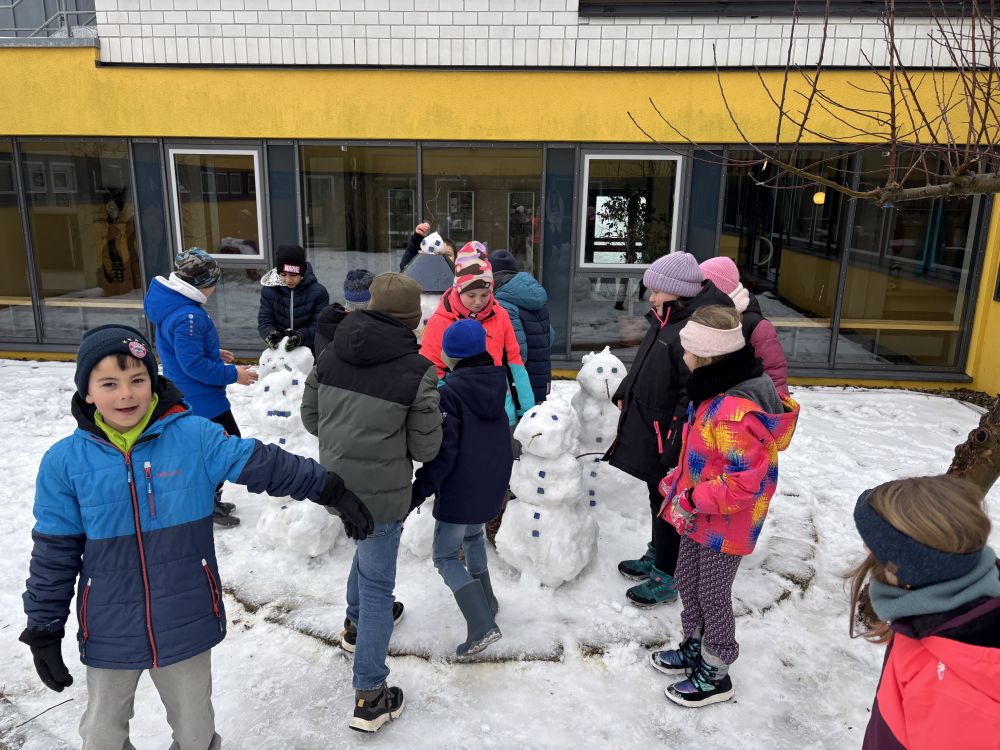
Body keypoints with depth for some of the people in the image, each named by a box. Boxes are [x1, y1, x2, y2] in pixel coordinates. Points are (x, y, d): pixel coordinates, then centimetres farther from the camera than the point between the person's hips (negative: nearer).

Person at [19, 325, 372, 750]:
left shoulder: (195, 437, -12)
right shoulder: (66, 462, -9)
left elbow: (266, 465, -8)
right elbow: (54, 552, -3)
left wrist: (332, 492, -9)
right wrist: (44, 630, 1)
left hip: (187, 626, 0)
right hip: (110, 634, 1)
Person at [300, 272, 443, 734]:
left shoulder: (332, 354, -4)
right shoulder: (417, 370, -18)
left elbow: (310, 418, 6)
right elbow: (426, 448, -11)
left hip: (335, 484, 6)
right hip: (381, 494, -6)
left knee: (367, 547, 32)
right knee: (376, 584, 8)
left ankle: (357, 623, 54)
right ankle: (370, 697, 17)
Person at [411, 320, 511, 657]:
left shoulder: (450, 392, -20)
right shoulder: (497, 381, 3)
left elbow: (443, 451, -22)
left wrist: (419, 491, -14)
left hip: (460, 490, -8)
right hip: (492, 485, 8)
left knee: (445, 556, 5)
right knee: (474, 536, 29)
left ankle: (482, 625, -3)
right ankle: (485, 602, 40)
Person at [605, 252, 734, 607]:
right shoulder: (665, 320, 6)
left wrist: (675, 442, -24)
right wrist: (625, 394, 17)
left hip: (669, 437, -9)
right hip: (648, 430, 9)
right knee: (657, 498, 23)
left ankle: (666, 578, 20)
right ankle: (656, 556, 41)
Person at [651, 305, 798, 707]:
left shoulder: (734, 413, -33)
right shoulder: (717, 390, 0)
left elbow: (745, 481, -31)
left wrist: (693, 499, -23)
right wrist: (676, 483, 11)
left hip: (726, 524, -9)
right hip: (700, 514, 9)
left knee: (712, 596, 10)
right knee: (686, 582, 23)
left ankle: (715, 675, 32)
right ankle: (693, 648, 46)